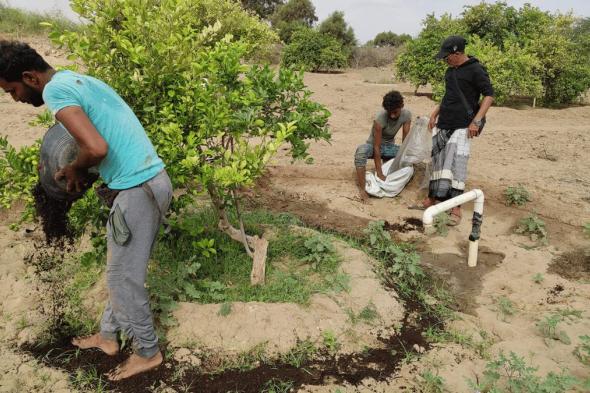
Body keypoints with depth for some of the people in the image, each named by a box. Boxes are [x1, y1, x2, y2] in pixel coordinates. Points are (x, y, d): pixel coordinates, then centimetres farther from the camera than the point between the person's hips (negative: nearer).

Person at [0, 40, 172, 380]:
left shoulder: (56, 89, -13)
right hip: (151, 180, 10)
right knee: (123, 269, 21)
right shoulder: (79, 79, 17)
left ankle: (148, 353, 22)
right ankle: (108, 336, 38)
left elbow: (97, 148, -26)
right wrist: (80, 167, 13)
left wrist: (75, 169, -5)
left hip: (138, 189, -10)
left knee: (124, 277, 5)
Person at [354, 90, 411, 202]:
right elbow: (376, 147, -30)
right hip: (373, 145, -5)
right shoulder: (380, 118, -30)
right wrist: (379, 173, -31)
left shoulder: (407, 115, -17)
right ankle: (361, 189, -35)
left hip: (389, 146, 5)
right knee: (361, 152, -40)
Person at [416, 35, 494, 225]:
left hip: (461, 127, -8)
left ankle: (456, 208, -10)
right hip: (443, 124, 8)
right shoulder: (450, 70, 14)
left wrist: (476, 120, -19)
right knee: (437, 161, 9)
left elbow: (489, 95, -11)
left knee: (456, 165, -13)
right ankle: (432, 198, 20)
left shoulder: (475, 70, -8)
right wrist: (435, 114, 18)